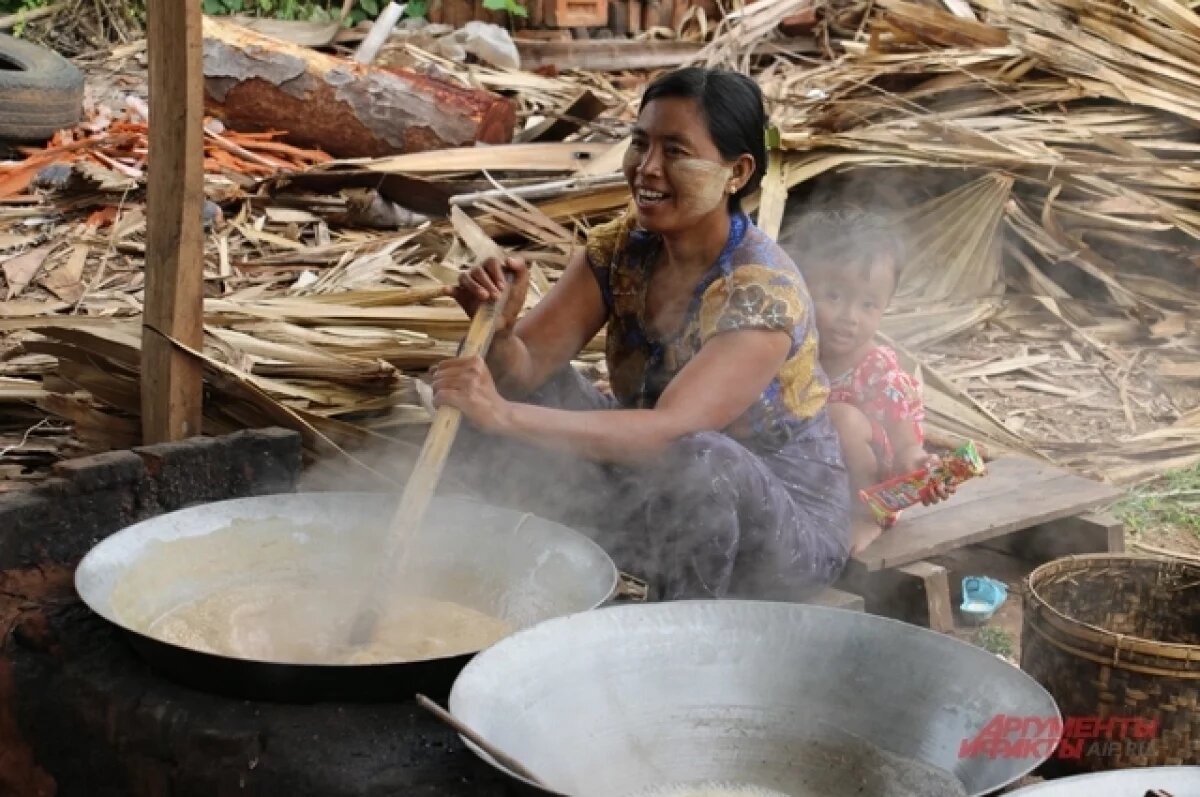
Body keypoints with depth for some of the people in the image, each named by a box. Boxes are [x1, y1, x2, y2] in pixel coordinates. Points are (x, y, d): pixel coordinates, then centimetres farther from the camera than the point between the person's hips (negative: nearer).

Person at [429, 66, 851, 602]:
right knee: (516, 386, -9)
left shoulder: (764, 292, -26)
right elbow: (525, 367, -11)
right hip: (658, 494, 6)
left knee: (694, 461, -38)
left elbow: (670, 431, -39)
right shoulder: (619, 248, -6)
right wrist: (498, 331, -35)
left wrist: (507, 417, -49)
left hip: (787, 521, -5)